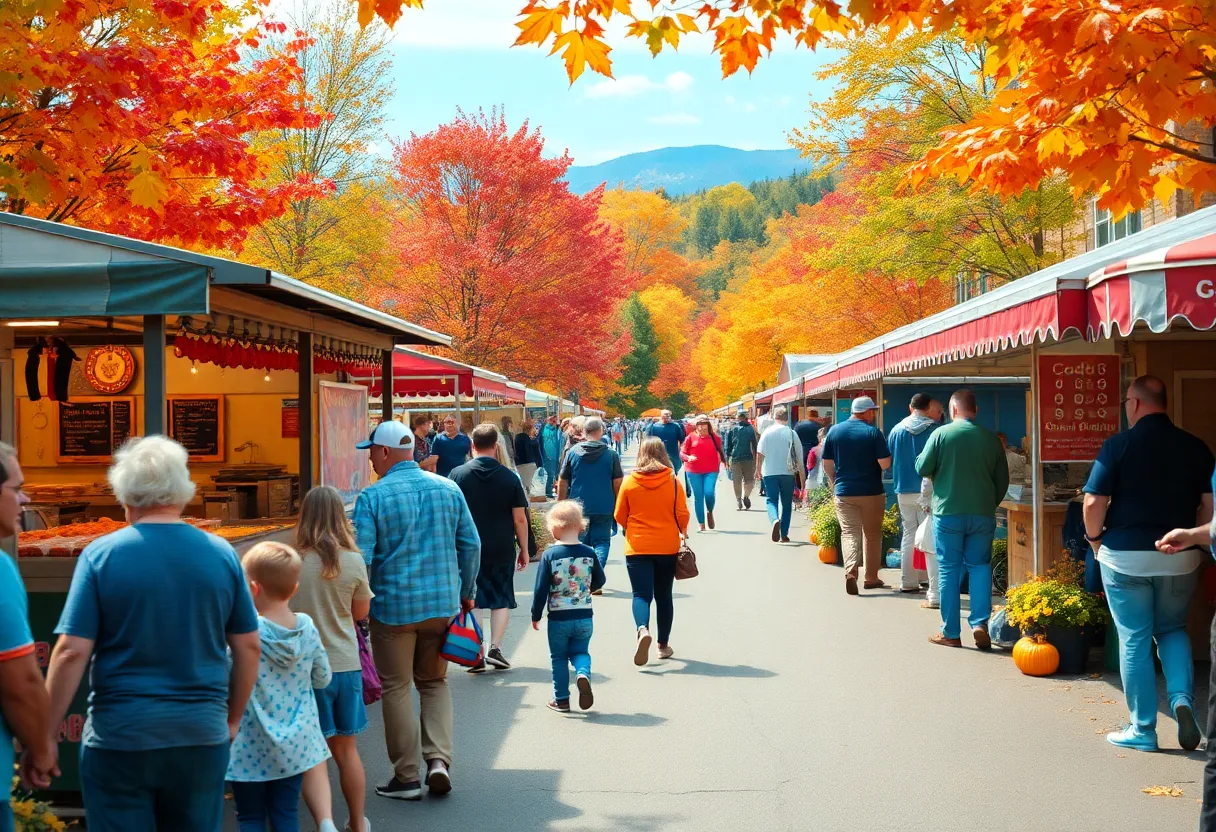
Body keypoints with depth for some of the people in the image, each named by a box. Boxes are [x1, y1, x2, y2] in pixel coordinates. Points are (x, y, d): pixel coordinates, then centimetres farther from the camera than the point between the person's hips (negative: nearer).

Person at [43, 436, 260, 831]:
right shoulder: (222, 554, 1)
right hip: (203, 737, 3)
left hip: (120, 738, -2)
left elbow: (71, 653, -11)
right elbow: (249, 648, 5)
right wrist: (232, 719, 17)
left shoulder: (100, 556, -7)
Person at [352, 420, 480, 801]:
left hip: (393, 606, -4)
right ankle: (439, 759, 2)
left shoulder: (372, 497, -10)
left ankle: (407, 777, 14)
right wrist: (466, 592, 17)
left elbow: (361, 557, -13)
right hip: (443, 603, 4)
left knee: (396, 689, 9)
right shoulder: (448, 488, 2)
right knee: (434, 682, 19)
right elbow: (471, 545, 5)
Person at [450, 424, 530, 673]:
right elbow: (520, 518, -2)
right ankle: (495, 647, 2)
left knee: (471, 601, 7)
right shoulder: (509, 477, -3)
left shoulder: (458, 475, -4)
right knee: (502, 599, 12)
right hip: (502, 550, 0)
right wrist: (524, 549, 8)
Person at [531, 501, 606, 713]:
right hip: (584, 616, 2)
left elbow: (541, 589, -10)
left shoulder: (549, 555, -12)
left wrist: (536, 615, 2)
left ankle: (561, 699, 16)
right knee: (580, 651, 17)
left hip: (558, 618, -2)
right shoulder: (589, 553, -3)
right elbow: (599, 581, 10)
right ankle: (583, 673, -14)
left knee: (559, 658, 13)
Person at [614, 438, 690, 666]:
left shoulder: (630, 481, -6)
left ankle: (642, 630, -30)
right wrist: (682, 532, 18)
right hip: (667, 546, 1)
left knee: (641, 594, -2)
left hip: (637, 547, -1)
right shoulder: (673, 482, -5)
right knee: (663, 596, 14)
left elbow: (620, 516, 1)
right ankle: (663, 645, 21)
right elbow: (682, 515, -3)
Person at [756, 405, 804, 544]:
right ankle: (784, 534, 10)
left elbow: (759, 453, -5)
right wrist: (799, 470, 12)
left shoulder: (767, 433, -3)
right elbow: (799, 454, 0)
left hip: (770, 472, -1)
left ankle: (775, 520, -26)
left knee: (772, 500, 4)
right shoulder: (791, 433, -3)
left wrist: (759, 470, 5)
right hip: (788, 472, 1)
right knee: (787, 503, 11)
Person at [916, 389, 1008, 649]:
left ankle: (951, 633, 8)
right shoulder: (990, 438, 2)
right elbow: (1003, 479, 8)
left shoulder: (942, 433, -7)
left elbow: (922, 468, -3)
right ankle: (980, 623, -2)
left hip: (948, 512, -2)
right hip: (983, 514, 2)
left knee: (948, 570, 5)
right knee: (980, 566, 12)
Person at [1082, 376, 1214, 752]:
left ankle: (1143, 730, 10)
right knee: (1172, 630, 22)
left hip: (1126, 555, -3)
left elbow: (1094, 501, -13)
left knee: (1134, 641, 6)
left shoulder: (1119, 444, -9)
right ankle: (1182, 698, -2)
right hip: (1180, 558, 3)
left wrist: (1095, 538, 4)